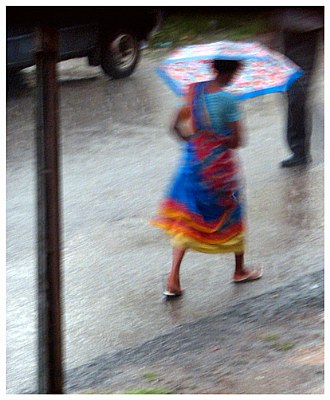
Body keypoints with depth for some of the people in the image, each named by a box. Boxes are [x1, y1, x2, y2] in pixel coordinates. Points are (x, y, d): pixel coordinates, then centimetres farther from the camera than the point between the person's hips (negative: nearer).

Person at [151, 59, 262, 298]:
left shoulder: (195, 90, -4)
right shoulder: (228, 99, -19)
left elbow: (177, 125, 0)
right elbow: (236, 141, -18)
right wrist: (221, 141, 1)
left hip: (194, 161, 5)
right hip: (220, 165, -4)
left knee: (186, 220, 9)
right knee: (232, 215, 18)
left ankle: (174, 279, -4)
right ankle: (240, 270, 36)